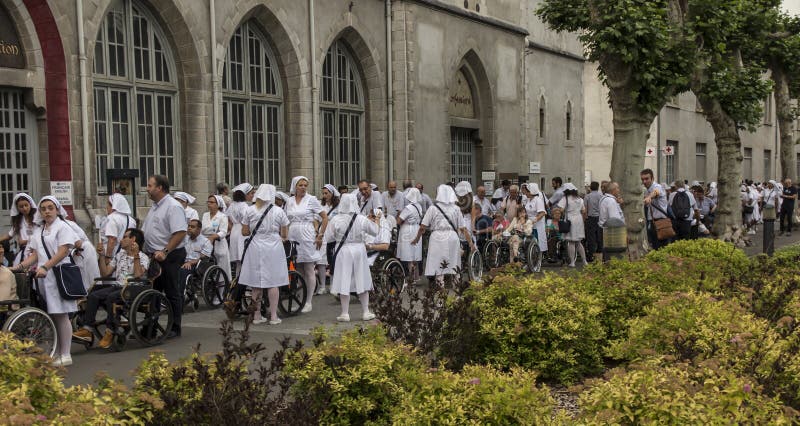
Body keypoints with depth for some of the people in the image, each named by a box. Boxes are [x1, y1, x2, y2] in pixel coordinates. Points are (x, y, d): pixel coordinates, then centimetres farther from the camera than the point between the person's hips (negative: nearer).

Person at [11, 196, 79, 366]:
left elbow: (63, 251, -10)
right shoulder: (37, 231, 21)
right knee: (51, 317, 4)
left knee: (60, 315, -6)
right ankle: (56, 353, 9)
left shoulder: (62, 227, 1)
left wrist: (45, 267, -20)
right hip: (42, 276, 6)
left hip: (58, 275, -6)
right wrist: (19, 266, -1)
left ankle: (65, 355, -4)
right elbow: (35, 255, 16)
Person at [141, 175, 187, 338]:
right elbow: (145, 231, 23)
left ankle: (174, 328, 7)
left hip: (169, 256, -9)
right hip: (154, 256, 9)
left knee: (172, 293, -1)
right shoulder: (154, 206, 16)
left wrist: (165, 252, -26)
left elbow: (180, 233, -23)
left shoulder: (173, 206, -14)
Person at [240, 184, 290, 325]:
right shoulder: (279, 212, -3)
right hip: (274, 249, -1)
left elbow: (244, 232, 4)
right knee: (273, 283, 4)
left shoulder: (250, 211, -2)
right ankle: (273, 316, 5)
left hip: (255, 249, 1)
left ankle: (257, 315, 13)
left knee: (256, 284, 8)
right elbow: (285, 235, 2)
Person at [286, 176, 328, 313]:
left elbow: (325, 217, -1)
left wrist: (320, 235, -6)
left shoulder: (311, 200, -1)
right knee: (298, 272, 8)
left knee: (309, 272, -1)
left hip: (307, 237, -4)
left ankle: (308, 302, 3)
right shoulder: (289, 201, 10)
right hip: (293, 237, 4)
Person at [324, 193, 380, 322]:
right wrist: (377, 222, 29)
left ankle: (345, 313, 4)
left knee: (344, 282, 3)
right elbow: (375, 231, 9)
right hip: (359, 251, 2)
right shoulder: (362, 219, -6)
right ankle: (366, 312, 16)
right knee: (362, 282, 11)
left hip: (343, 252, -2)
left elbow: (328, 237, -5)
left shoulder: (336, 220, -11)